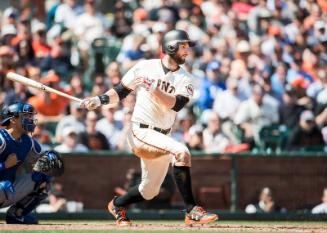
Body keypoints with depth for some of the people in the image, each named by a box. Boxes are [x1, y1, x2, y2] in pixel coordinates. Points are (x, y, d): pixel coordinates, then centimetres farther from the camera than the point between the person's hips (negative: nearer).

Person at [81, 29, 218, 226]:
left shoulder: (185, 79, 2)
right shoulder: (145, 67, -3)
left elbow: (176, 104, -16)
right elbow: (120, 92, 5)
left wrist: (153, 89, -27)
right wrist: (100, 100, -10)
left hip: (161, 136, 6)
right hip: (141, 131, -6)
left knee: (150, 190, 14)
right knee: (181, 151, -30)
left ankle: (118, 205, 44)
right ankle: (192, 211, -29)